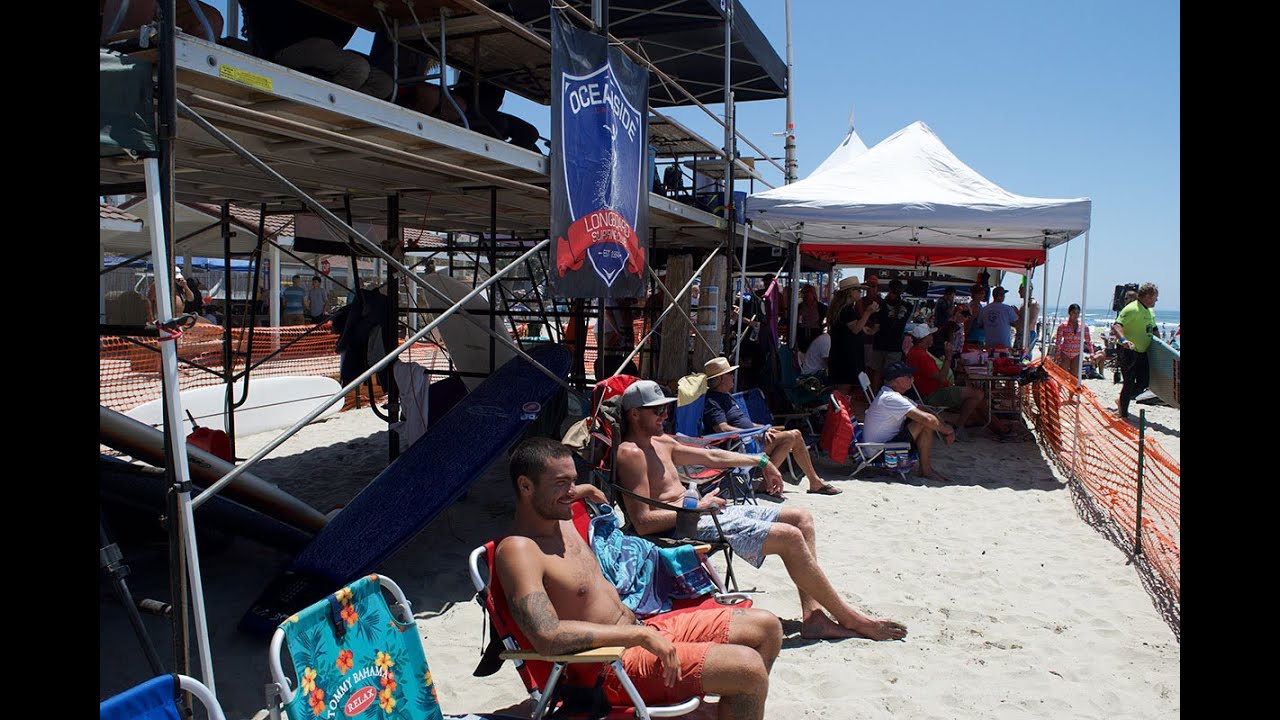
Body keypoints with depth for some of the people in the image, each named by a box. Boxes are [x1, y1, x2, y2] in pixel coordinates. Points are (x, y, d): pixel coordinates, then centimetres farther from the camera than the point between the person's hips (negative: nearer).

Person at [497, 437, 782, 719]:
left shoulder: (562, 521, 8)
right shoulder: (518, 550, -21)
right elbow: (547, 636, -32)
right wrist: (640, 634, -28)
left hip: (646, 630, 10)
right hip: (612, 667, -10)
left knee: (767, 627, 7)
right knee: (749, 668, -23)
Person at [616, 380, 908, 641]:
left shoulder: (661, 442, 16)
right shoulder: (631, 453, -15)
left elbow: (711, 456, 27)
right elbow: (643, 522, -22)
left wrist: (760, 461, 29)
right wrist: (698, 506, -18)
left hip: (705, 512, 11)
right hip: (688, 527, -11)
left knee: (801, 518, 6)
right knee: (789, 537, -18)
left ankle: (812, 614, -3)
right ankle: (849, 618, -3)